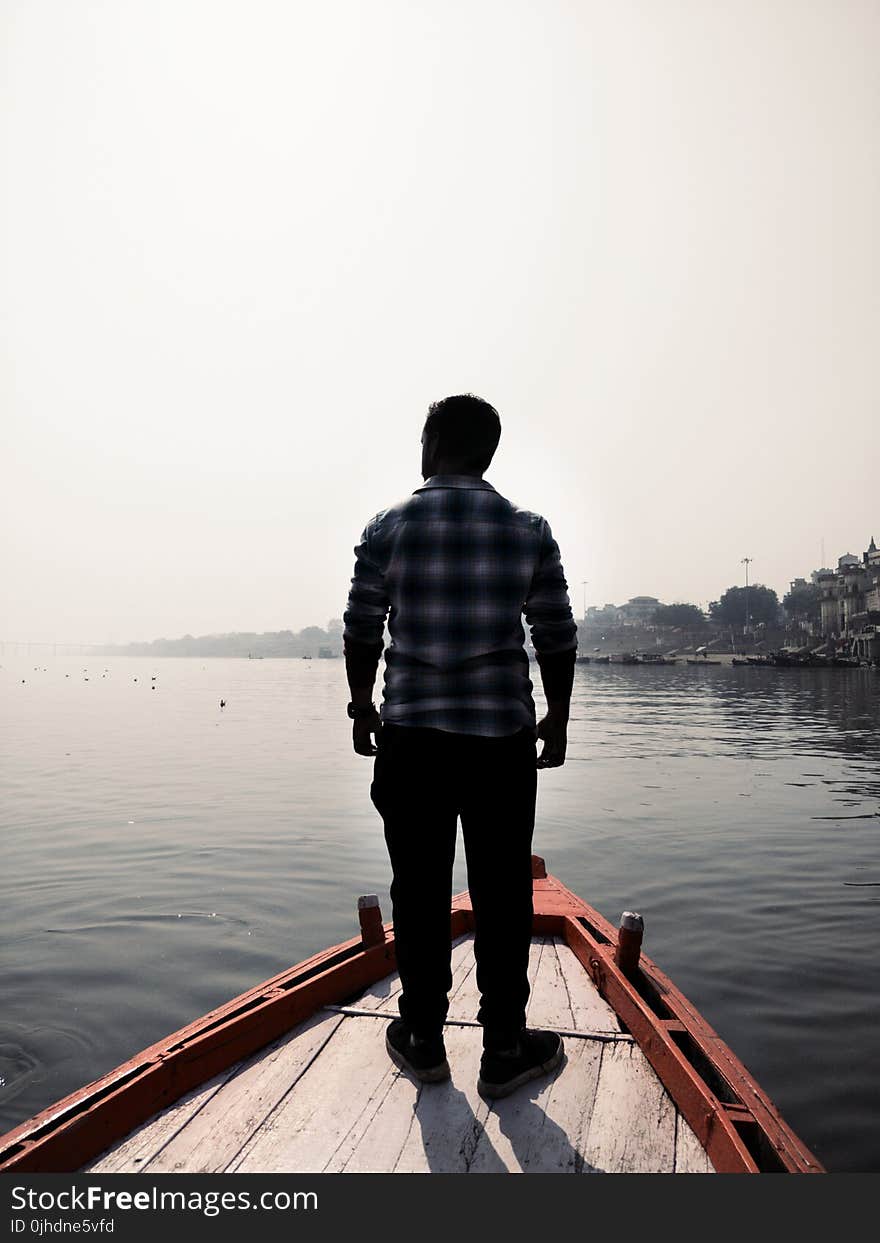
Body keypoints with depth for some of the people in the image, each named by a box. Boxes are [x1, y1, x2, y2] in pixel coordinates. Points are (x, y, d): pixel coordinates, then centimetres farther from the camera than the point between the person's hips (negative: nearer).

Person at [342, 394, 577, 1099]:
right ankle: (504, 1051, 21)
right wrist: (558, 718, 13)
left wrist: (362, 707, 15)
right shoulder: (531, 532, -2)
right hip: (504, 739, 0)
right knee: (502, 894, 10)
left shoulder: (388, 528, -2)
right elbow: (557, 638, 2)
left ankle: (424, 1041, 26)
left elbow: (362, 631, 2)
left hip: (409, 737, 1)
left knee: (420, 890, 11)